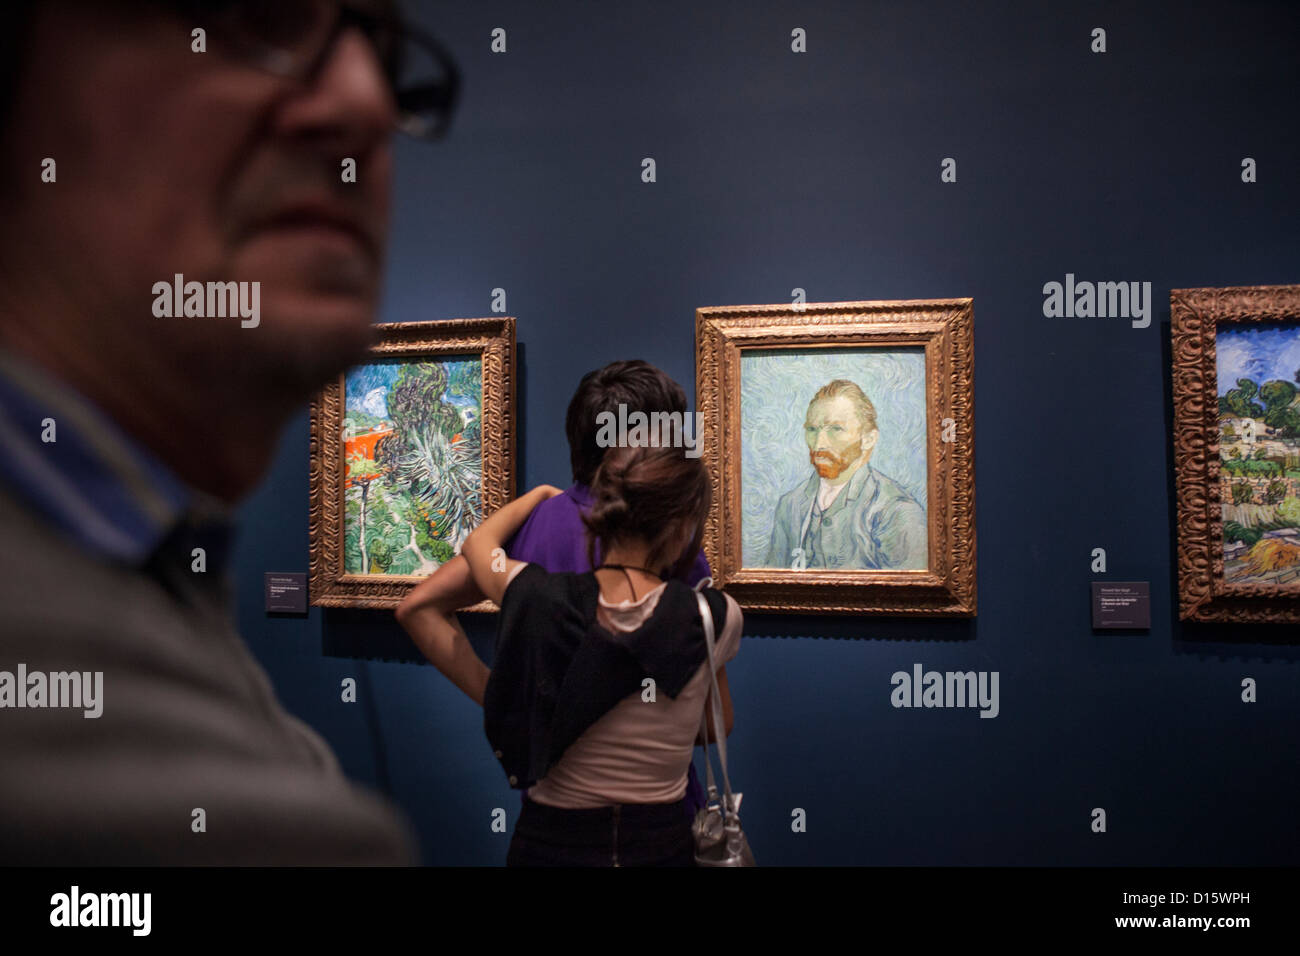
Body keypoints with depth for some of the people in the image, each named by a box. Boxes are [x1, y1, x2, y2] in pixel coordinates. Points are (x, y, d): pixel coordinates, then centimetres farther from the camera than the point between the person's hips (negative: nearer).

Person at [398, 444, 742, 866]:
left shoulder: (540, 597, -18)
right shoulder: (716, 617, -17)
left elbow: (476, 544, 5)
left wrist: (542, 495, 17)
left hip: (549, 844, 0)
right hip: (662, 846, 1)